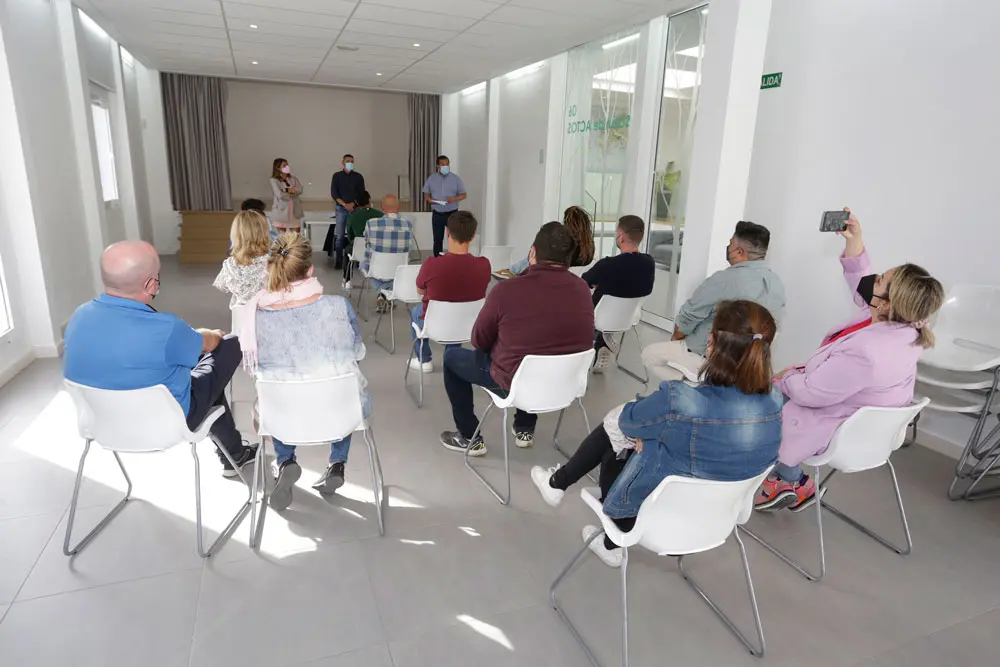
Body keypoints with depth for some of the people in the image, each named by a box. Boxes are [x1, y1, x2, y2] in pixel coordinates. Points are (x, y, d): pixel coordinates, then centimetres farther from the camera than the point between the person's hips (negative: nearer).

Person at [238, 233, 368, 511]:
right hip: (342, 411, 0)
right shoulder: (339, 306, -16)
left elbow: (255, 365, 5)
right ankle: (337, 464, 26)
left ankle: (284, 463, 19)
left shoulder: (257, 316, -14)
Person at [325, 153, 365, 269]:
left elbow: (362, 194, 5)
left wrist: (353, 203, -10)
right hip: (341, 208, 0)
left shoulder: (358, 177, 8)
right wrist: (344, 204, -11)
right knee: (339, 235, -3)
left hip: (355, 208, 0)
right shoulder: (337, 176, 8)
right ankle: (339, 260, 1)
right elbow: (334, 193, 0)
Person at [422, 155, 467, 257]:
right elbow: (426, 193, 12)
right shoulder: (431, 178, 5)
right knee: (438, 239, 7)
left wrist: (454, 199, -17)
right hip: (437, 214, 2)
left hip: (452, 213, -1)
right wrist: (429, 199, -12)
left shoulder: (456, 179, 0)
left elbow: (464, 195, 2)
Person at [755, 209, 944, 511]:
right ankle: (787, 478, 24)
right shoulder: (905, 325, -13)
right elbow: (863, 287, 4)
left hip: (840, 430, -9)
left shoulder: (864, 352, -39)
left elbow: (811, 393, -27)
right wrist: (854, 243, -8)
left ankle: (795, 483, 23)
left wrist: (786, 378, -7)